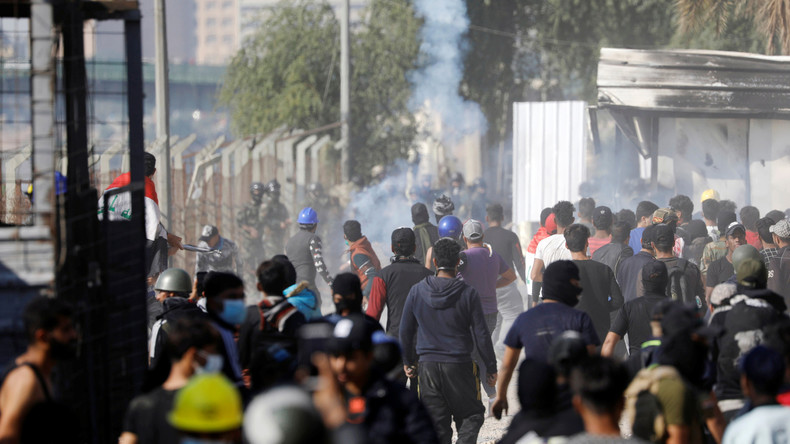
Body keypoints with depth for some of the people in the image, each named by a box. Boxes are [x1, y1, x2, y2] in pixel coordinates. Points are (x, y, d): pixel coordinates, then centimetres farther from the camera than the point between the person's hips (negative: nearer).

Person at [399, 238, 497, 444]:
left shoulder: (417, 291, 0)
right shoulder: (468, 293, -7)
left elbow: (405, 331, 8)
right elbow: (481, 334, -4)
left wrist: (408, 361, 22)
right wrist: (491, 368, 6)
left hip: (428, 365, 2)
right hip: (460, 365, -2)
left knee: (437, 422, 8)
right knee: (471, 414, 12)